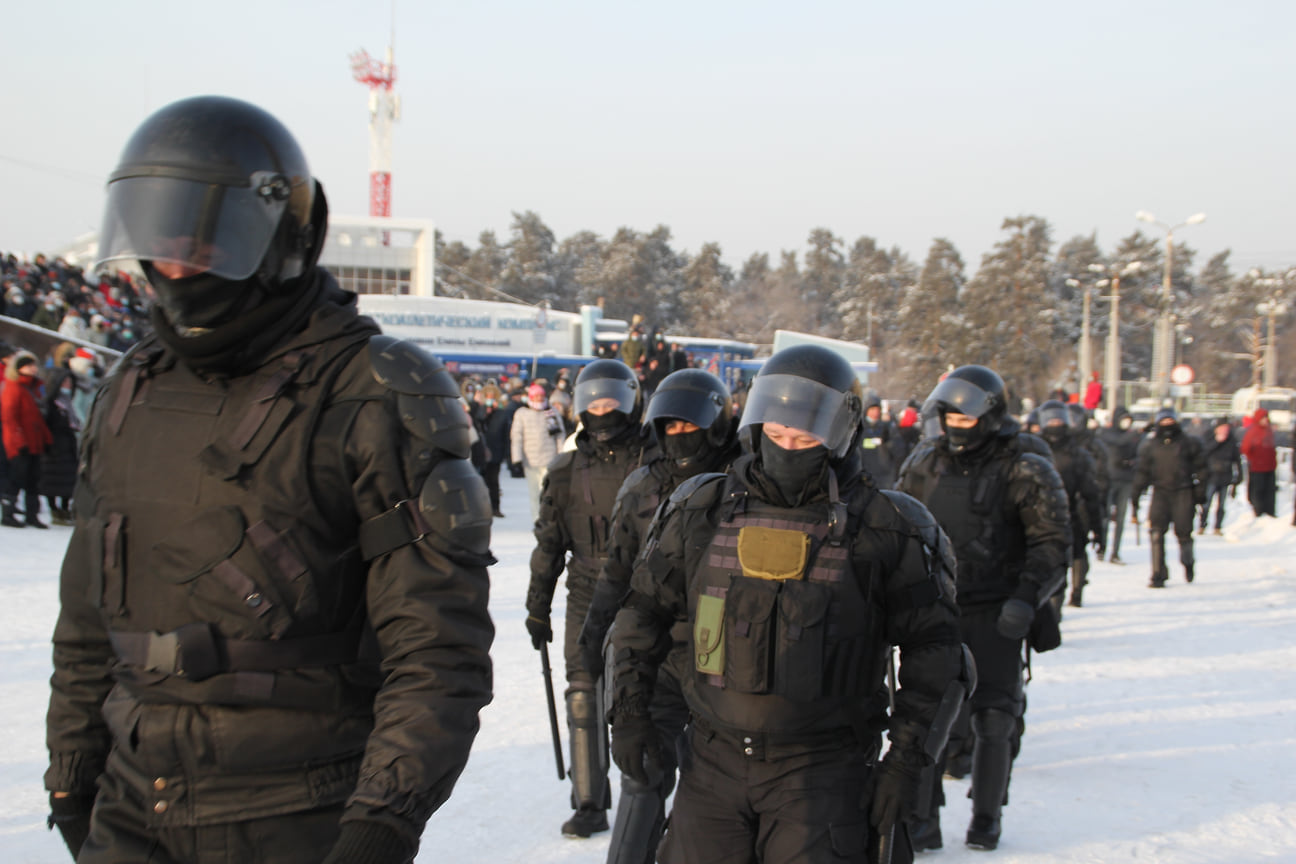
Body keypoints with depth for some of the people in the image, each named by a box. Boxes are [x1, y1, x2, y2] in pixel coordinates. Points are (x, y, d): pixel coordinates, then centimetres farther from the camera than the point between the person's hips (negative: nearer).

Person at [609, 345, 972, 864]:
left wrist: (905, 762, -5)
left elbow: (934, 651, 1)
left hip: (822, 770, -3)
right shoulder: (702, 513, 3)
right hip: (714, 762, 3)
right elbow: (643, 612, 14)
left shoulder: (884, 530, -4)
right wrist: (629, 712, 7)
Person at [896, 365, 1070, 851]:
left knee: (993, 717, 3)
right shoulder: (926, 463, 7)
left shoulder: (1024, 469, -6)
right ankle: (922, 819, 8)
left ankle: (987, 816, 22)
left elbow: (1052, 542, -7)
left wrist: (1026, 598, -18)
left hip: (996, 614, -3)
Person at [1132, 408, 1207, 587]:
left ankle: (1187, 562, 33)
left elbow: (1200, 468, 10)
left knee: (1183, 532, 0)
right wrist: (1135, 496, 4)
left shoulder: (1189, 443, 6)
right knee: (1156, 531, -13)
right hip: (1160, 492, 1)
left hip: (1184, 493, -1)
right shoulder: (1149, 445, 8)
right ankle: (1158, 575, -8)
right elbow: (1142, 471, 10)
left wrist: (1200, 492, 3)